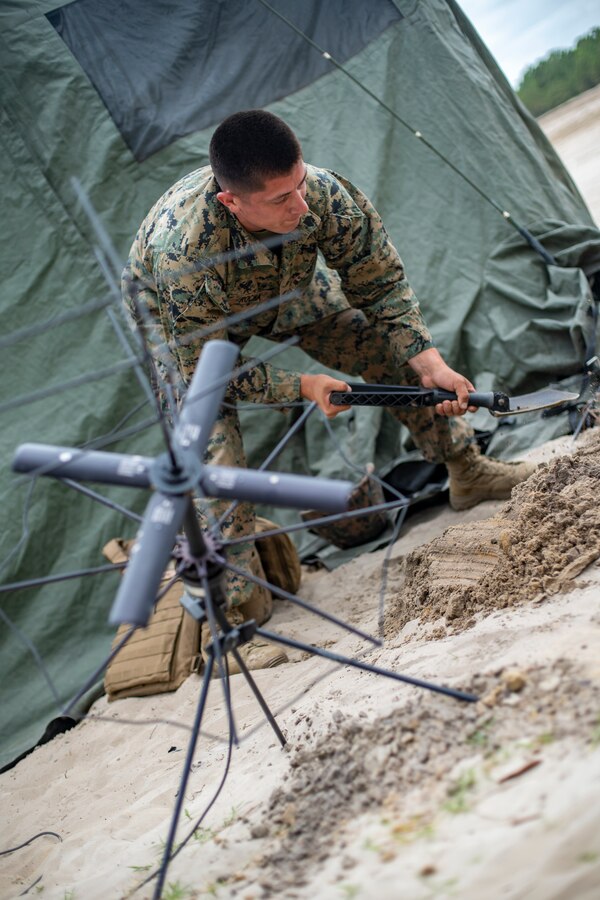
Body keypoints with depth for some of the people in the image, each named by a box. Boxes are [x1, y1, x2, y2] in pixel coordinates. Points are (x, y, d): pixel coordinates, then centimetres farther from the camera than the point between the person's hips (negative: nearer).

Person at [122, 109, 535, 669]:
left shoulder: (324, 194, -35)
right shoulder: (183, 252, -47)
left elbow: (382, 285, -19)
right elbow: (205, 368, -32)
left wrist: (429, 361, -29)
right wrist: (303, 387, -36)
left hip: (285, 285, 4)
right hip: (185, 326, -4)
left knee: (390, 345, -3)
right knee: (214, 458, -20)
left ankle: (467, 473, 19)